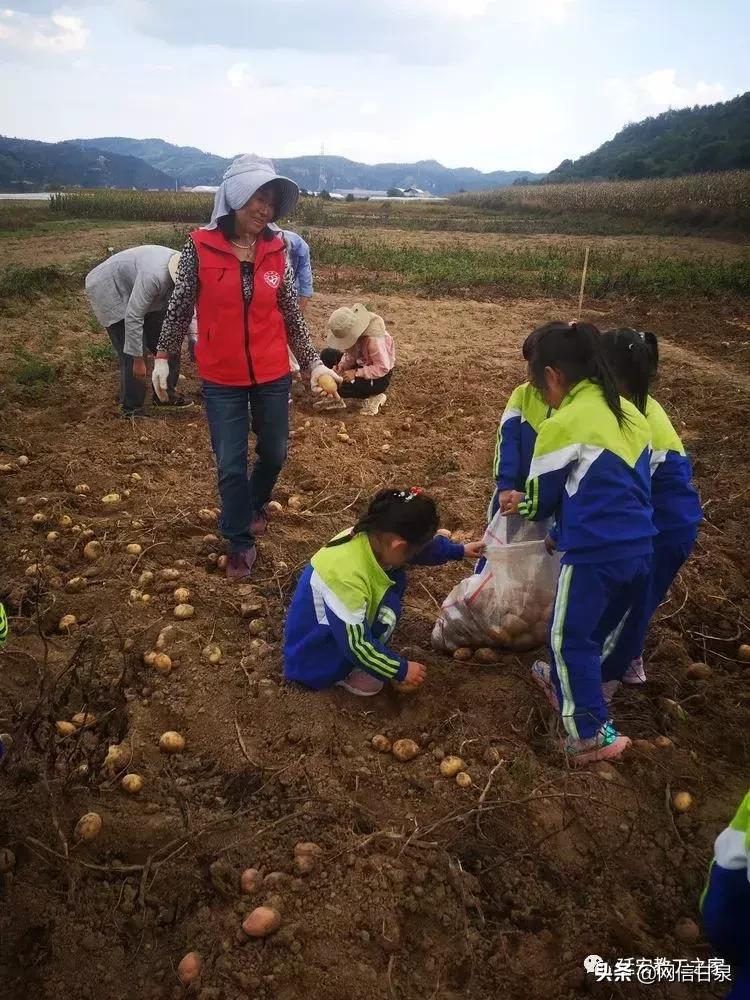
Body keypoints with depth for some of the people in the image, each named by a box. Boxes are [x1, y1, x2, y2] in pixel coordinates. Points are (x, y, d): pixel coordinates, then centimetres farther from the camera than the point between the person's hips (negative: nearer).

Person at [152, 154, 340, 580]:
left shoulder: (277, 249, -3)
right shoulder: (200, 247, -9)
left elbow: (291, 313, 2)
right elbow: (180, 305, 1)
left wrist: (314, 362, 0)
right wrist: (163, 356, 2)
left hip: (273, 375, 2)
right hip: (221, 379, -2)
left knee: (275, 453, 15)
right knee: (231, 465, 5)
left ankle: (258, 503, 48)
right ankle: (241, 542, 26)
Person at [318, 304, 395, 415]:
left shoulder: (374, 339, -34)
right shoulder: (352, 331, -13)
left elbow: (383, 368, -30)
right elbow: (350, 354, -1)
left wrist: (356, 373, -29)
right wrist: (341, 366, -20)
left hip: (379, 378, -8)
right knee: (327, 355, -4)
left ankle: (374, 397, -2)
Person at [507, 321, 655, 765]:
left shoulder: (563, 424, -12)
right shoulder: (630, 413, 10)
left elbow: (542, 499, -2)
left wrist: (521, 504, 23)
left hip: (594, 553, -8)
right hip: (640, 548, 8)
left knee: (568, 638, 9)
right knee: (597, 629, 25)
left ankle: (593, 732, 14)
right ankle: (565, 682, 47)